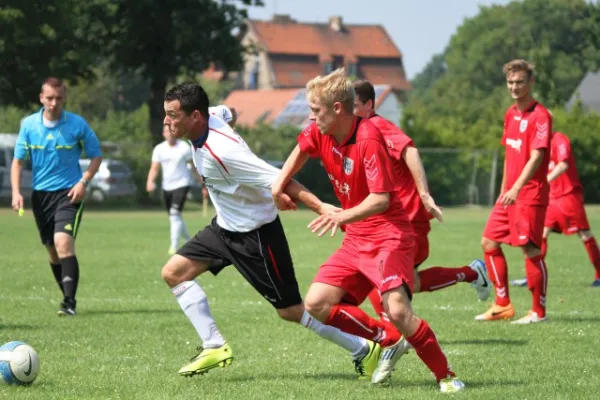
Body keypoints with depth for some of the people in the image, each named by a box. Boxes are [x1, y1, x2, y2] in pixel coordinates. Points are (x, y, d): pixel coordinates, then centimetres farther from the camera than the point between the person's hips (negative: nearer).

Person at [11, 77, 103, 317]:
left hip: (68, 193, -4)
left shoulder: (78, 125, -7)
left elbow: (96, 155, 3)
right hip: (40, 194, 4)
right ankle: (68, 297, 26)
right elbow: (18, 160, 5)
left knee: (63, 242, -22)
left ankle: (70, 302, -21)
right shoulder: (29, 124, -1)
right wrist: (16, 192, -7)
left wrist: (83, 182, -11)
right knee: (52, 249, 10)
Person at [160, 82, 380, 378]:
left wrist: (321, 207, -36)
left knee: (290, 310, -2)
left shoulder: (221, 152, -33)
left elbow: (277, 179, -33)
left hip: (255, 235, -9)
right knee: (173, 272, 2)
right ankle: (215, 348, 6)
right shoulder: (209, 121, -7)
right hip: (225, 227, 9)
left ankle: (364, 350, 12)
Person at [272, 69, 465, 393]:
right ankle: (389, 342, 10)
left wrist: (343, 216, -40)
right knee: (316, 304, -4)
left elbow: (381, 198, -26)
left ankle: (445, 376, -8)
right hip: (356, 241, 8)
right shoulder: (319, 134, 1)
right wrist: (279, 186, 15)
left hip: (388, 237, -8)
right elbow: (301, 150, 26)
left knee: (398, 311, -26)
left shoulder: (368, 140, -22)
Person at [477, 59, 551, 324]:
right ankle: (503, 305, 15)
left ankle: (538, 311, 3)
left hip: (530, 195, -9)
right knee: (489, 242, 8)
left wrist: (517, 188, -32)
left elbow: (536, 157, -22)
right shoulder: (511, 114, 13)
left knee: (530, 250, -8)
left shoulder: (540, 116, -13)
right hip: (509, 193, 9)